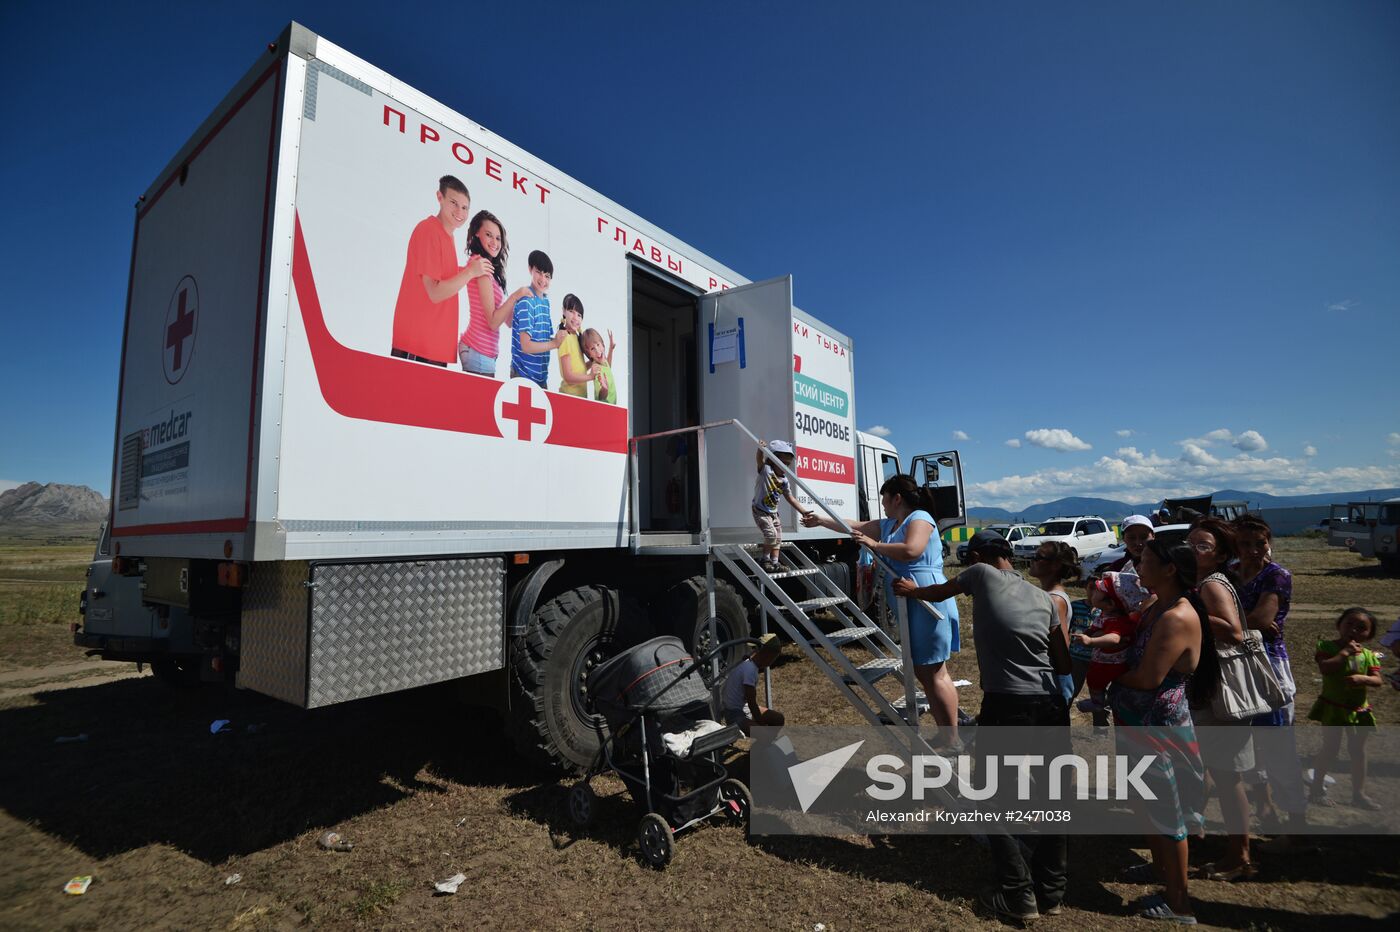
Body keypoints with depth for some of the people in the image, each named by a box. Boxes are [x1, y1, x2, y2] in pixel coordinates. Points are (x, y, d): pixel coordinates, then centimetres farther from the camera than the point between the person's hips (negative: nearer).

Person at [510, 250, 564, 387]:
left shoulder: (546, 301, 9)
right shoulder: (526, 301, -16)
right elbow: (526, 346, -21)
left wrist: (558, 338, -4)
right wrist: (555, 343, -16)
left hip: (541, 375, 8)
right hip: (523, 375, -8)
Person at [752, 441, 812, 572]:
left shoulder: (784, 480, 0)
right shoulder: (766, 471, -19)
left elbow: (791, 498, 6)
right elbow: (760, 459, -39)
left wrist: (803, 511, -1)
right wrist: (761, 448, -61)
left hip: (774, 513, 8)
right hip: (760, 511, -8)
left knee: (778, 538, 9)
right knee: (771, 534, -20)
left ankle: (775, 563, 18)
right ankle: (765, 560, -3)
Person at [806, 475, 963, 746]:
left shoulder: (919, 518, -8)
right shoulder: (888, 525, 19)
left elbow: (911, 550, -26)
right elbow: (855, 526, 29)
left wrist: (875, 545, -15)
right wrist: (821, 521, 35)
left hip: (927, 604, -10)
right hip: (909, 607, 10)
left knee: (933, 674, -5)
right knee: (924, 672, 12)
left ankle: (952, 741, 5)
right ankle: (945, 734, 21)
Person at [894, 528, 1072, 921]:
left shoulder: (982, 574, -1)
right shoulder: (1043, 597, 12)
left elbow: (938, 593, 18)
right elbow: (1065, 664, 13)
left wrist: (911, 590, 38)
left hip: (1006, 707, -6)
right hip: (1051, 705, 6)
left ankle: (1019, 895, 14)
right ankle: (1051, 891, 29)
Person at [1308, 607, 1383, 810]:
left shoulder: (1368, 655, 3)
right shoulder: (1327, 646, -10)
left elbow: (1377, 679, -3)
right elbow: (1325, 668, -25)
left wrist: (1362, 678, -22)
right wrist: (1345, 651, -21)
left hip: (1359, 710, 5)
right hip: (1333, 708, -5)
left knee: (1358, 751, 14)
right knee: (1330, 748, -1)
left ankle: (1359, 793, 27)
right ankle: (1317, 791, 10)